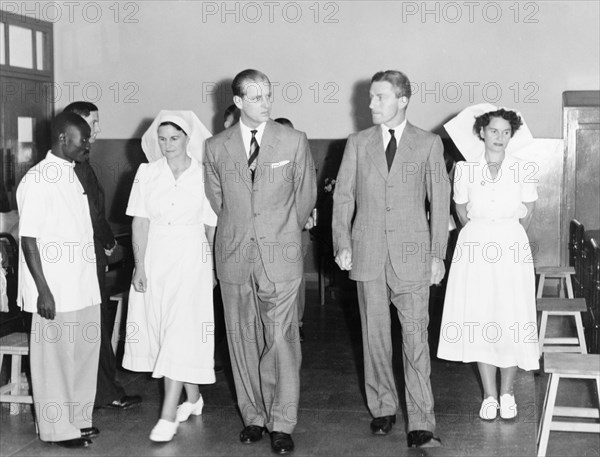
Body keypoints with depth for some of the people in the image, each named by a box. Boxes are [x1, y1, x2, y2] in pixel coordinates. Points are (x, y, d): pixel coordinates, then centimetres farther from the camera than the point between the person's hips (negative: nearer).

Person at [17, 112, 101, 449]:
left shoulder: (73, 175, 12)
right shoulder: (38, 180, -13)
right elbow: (28, 238, -15)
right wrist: (43, 290, -18)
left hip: (84, 287, 8)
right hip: (55, 291, -8)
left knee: (86, 351, 14)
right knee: (55, 355, 3)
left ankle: (79, 418, 29)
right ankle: (59, 428, 16)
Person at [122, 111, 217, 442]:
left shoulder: (204, 176, -3)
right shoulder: (146, 173, 2)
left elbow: (212, 227, 1)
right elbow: (140, 222, 0)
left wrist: (216, 268, 3)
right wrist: (139, 266, -7)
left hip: (190, 259, -3)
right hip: (153, 258, 3)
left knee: (182, 333, -7)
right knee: (160, 328, 10)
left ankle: (168, 416, -5)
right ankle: (192, 398, 29)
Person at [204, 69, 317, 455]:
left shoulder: (294, 141, 2)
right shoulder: (216, 147, 5)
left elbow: (307, 194, 11)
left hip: (280, 253, -2)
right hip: (234, 255, 2)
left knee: (282, 339, -4)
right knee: (243, 339, 7)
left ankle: (282, 424, 4)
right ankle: (254, 416, 19)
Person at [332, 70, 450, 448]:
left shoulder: (429, 144, 4)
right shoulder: (358, 143, 9)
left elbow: (440, 201, 3)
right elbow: (343, 197, 9)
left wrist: (438, 254, -1)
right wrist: (342, 243, -2)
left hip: (411, 253, -2)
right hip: (368, 253, 2)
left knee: (416, 338, -5)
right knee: (375, 335, 9)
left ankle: (422, 424, -2)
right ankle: (383, 409, 23)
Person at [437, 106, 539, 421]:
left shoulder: (522, 170, -1)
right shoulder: (464, 169, 1)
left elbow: (527, 211, 11)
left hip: (511, 247, -1)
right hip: (474, 247, 1)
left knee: (510, 321, -2)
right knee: (480, 320, 3)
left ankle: (507, 393, 14)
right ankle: (489, 395, 13)